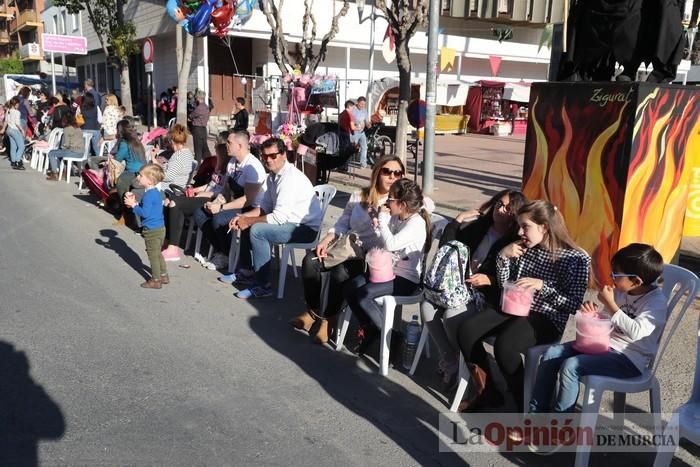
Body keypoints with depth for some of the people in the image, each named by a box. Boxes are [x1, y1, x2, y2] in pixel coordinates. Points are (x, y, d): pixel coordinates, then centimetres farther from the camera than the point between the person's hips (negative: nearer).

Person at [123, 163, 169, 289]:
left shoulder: (148, 195, -22)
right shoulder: (156, 192, 9)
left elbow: (145, 213, -25)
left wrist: (133, 205, -14)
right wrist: (135, 203, 9)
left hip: (152, 231, -10)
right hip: (160, 228, 10)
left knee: (153, 255, 2)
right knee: (157, 254, 21)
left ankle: (156, 280, 11)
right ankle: (163, 275, 30)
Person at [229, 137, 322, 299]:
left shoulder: (291, 178, -23)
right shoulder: (273, 176, 6)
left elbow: (279, 217, -26)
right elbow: (265, 207, 14)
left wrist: (249, 221, -15)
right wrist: (244, 217, -1)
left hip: (306, 228, -10)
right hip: (290, 221, 10)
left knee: (257, 230, -23)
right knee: (247, 223, 10)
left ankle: (263, 285, -14)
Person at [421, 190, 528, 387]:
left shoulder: (516, 243, -7)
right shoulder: (480, 226, 8)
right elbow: (446, 247, 6)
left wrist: (488, 280, -26)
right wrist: (459, 219, -1)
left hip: (488, 296, -6)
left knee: (451, 315, -29)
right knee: (427, 307, -16)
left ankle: (459, 363, -2)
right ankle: (449, 360, -2)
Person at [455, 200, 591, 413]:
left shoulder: (576, 258, -8)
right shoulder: (524, 248, 7)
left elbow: (574, 305, -11)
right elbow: (504, 286, 11)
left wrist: (542, 286, -22)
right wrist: (503, 256, -4)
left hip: (546, 319, -6)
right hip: (514, 308, 6)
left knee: (504, 345, -33)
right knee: (466, 330, -17)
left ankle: (525, 405, -7)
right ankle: (487, 392, 3)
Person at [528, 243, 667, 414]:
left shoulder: (657, 302, -16)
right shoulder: (621, 292, 6)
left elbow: (636, 332, -31)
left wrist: (610, 303, -26)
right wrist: (593, 314, -6)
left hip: (630, 359, -8)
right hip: (606, 344, 8)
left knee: (570, 366, -25)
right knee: (551, 354, -5)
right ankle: (537, 410, 3)